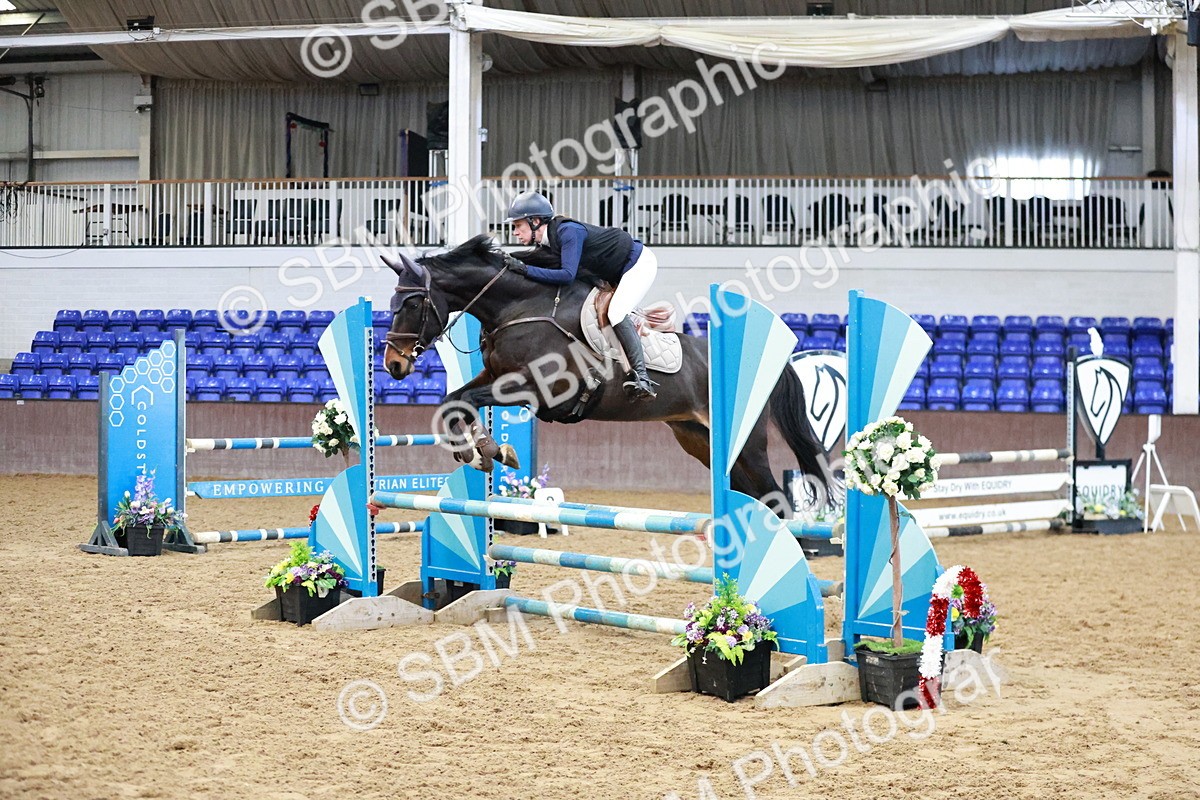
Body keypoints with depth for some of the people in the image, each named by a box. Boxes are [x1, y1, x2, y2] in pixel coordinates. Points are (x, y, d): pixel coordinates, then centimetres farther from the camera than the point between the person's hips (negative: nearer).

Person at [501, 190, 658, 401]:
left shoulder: (568, 232, -30)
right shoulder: (544, 247, -3)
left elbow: (567, 274, -38)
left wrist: (525, 269, -37)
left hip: (640, 263, -10)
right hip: (617, 275, 10)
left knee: (616, 313, -25)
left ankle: (642, 378, -28)